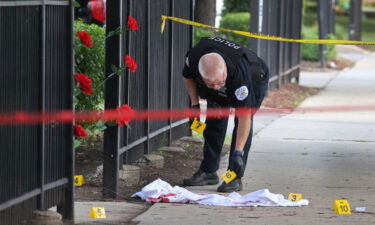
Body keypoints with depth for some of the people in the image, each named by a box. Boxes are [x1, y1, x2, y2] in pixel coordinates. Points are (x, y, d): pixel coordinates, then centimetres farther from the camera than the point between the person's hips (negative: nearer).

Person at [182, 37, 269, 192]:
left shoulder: (239, 73, -47)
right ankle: (208, 172, 10)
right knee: (214, 122, 0)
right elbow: (188, 77, -7)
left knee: (242, 122, -19)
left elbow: (244, 116, -44)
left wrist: (238, 152, -46)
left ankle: (235, 178, -16)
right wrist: (195, 104, -12)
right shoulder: (193, 57, -36)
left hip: (254, 82, -5)